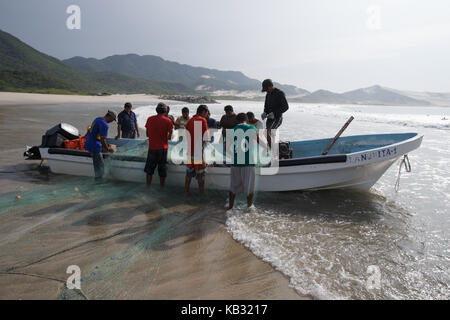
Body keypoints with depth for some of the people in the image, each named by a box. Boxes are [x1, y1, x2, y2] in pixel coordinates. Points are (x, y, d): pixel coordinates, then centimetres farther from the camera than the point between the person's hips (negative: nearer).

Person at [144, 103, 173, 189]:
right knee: (162, 169, 10)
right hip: (162, 148, -2)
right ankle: (161, 187, 17)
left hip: (152, 148, 2)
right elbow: (170, 137, -8)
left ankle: (148, 186, 21)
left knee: (149, 169, 16)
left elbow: (147, 134, 8)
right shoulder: (168, 121, -8)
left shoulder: (149, 119, 0)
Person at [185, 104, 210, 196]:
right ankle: (202, 193, 10)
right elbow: (206, 138, -14)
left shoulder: (190, 120, 10)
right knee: (201, 174, 4)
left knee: (189, 173, 14)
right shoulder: (202, 120, -9)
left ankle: (186, 192, 19)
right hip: (198, 151, -6)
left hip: (189, 150, 6)